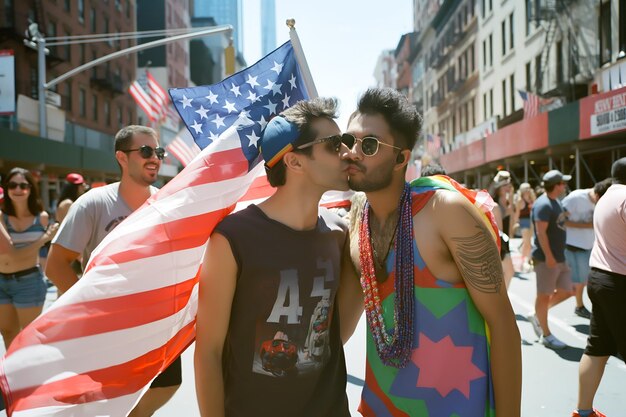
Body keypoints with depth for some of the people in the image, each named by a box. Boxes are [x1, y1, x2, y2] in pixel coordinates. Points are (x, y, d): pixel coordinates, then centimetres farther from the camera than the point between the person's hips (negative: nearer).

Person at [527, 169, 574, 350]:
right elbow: (541, 232, -22)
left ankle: (536, 315, 25)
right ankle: (546, 335, 10)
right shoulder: (543, 204, -17)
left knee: (566, 291, 12)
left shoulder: (556, 202, 14)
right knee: (544, 294, 0)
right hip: (546, 257, -10)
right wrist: (548, 255, -25)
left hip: (559, 256, 10)